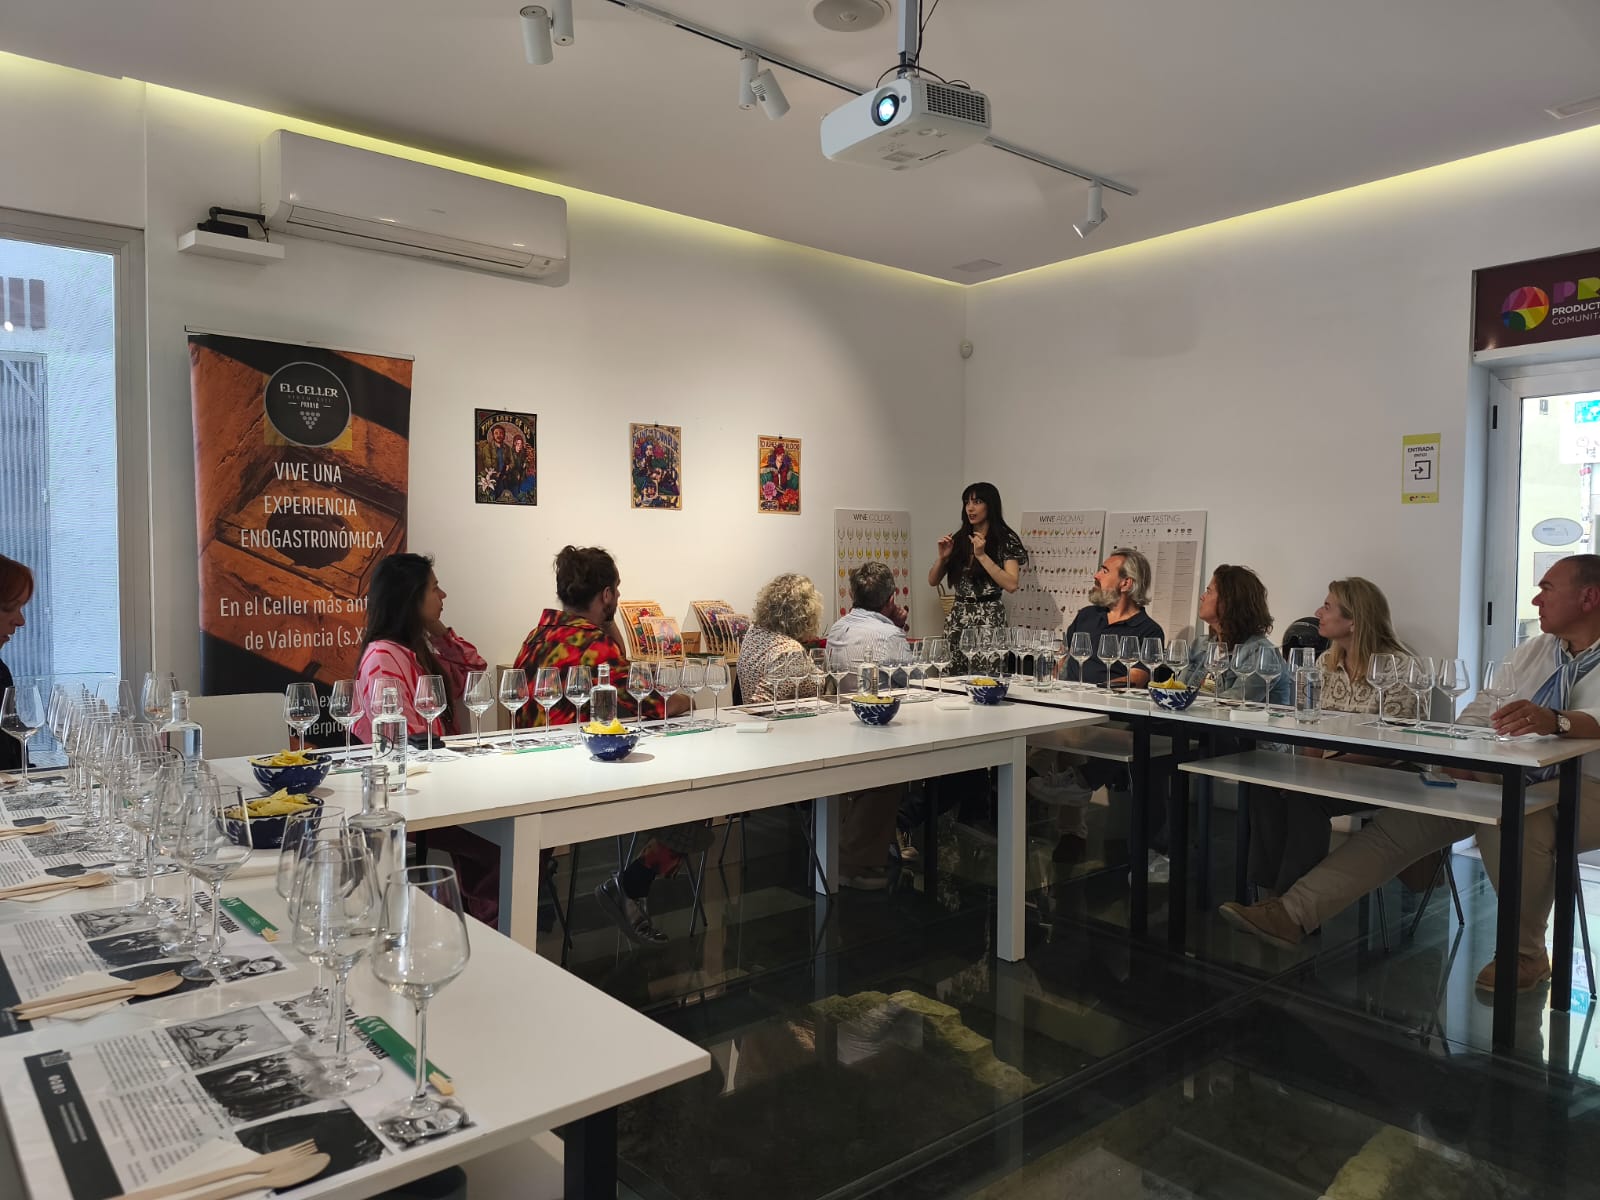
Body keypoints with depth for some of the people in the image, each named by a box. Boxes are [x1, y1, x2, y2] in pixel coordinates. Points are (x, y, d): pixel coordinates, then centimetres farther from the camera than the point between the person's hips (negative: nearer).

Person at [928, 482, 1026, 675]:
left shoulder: (1006, 540, -2)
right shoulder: (959, 539, 10)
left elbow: (1011, 584, -15)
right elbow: (933, 581, 14)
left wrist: (982, 555, -16)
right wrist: (943, 557, -4)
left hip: (989, 620, -4)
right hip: (957, 619, 5)